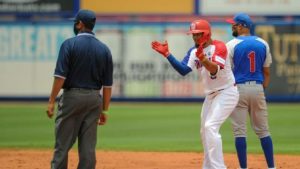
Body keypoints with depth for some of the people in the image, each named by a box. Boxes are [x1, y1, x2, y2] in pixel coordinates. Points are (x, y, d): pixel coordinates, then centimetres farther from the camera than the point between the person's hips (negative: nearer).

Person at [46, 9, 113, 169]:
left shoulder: (70, 44, -6)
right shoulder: (104, 49, 6)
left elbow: (60, 76, -13)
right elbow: (107, 84, 6)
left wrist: (51, 101, -10)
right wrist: (104, 110, 11)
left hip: (72, 96, -4)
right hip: (94, 99, 4)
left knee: (62, 144, 0)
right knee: (88, 147, 5)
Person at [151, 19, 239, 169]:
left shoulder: (218, 47, -17)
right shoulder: (194, 52, 5)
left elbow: (215, 70, -33)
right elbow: (183, 70, -9)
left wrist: (203, 59, -51)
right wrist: (167, 54, -18)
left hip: (226, 93, -9)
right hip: (210, 95, 9)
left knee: (210, 127, -23)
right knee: (205, 132, 15)